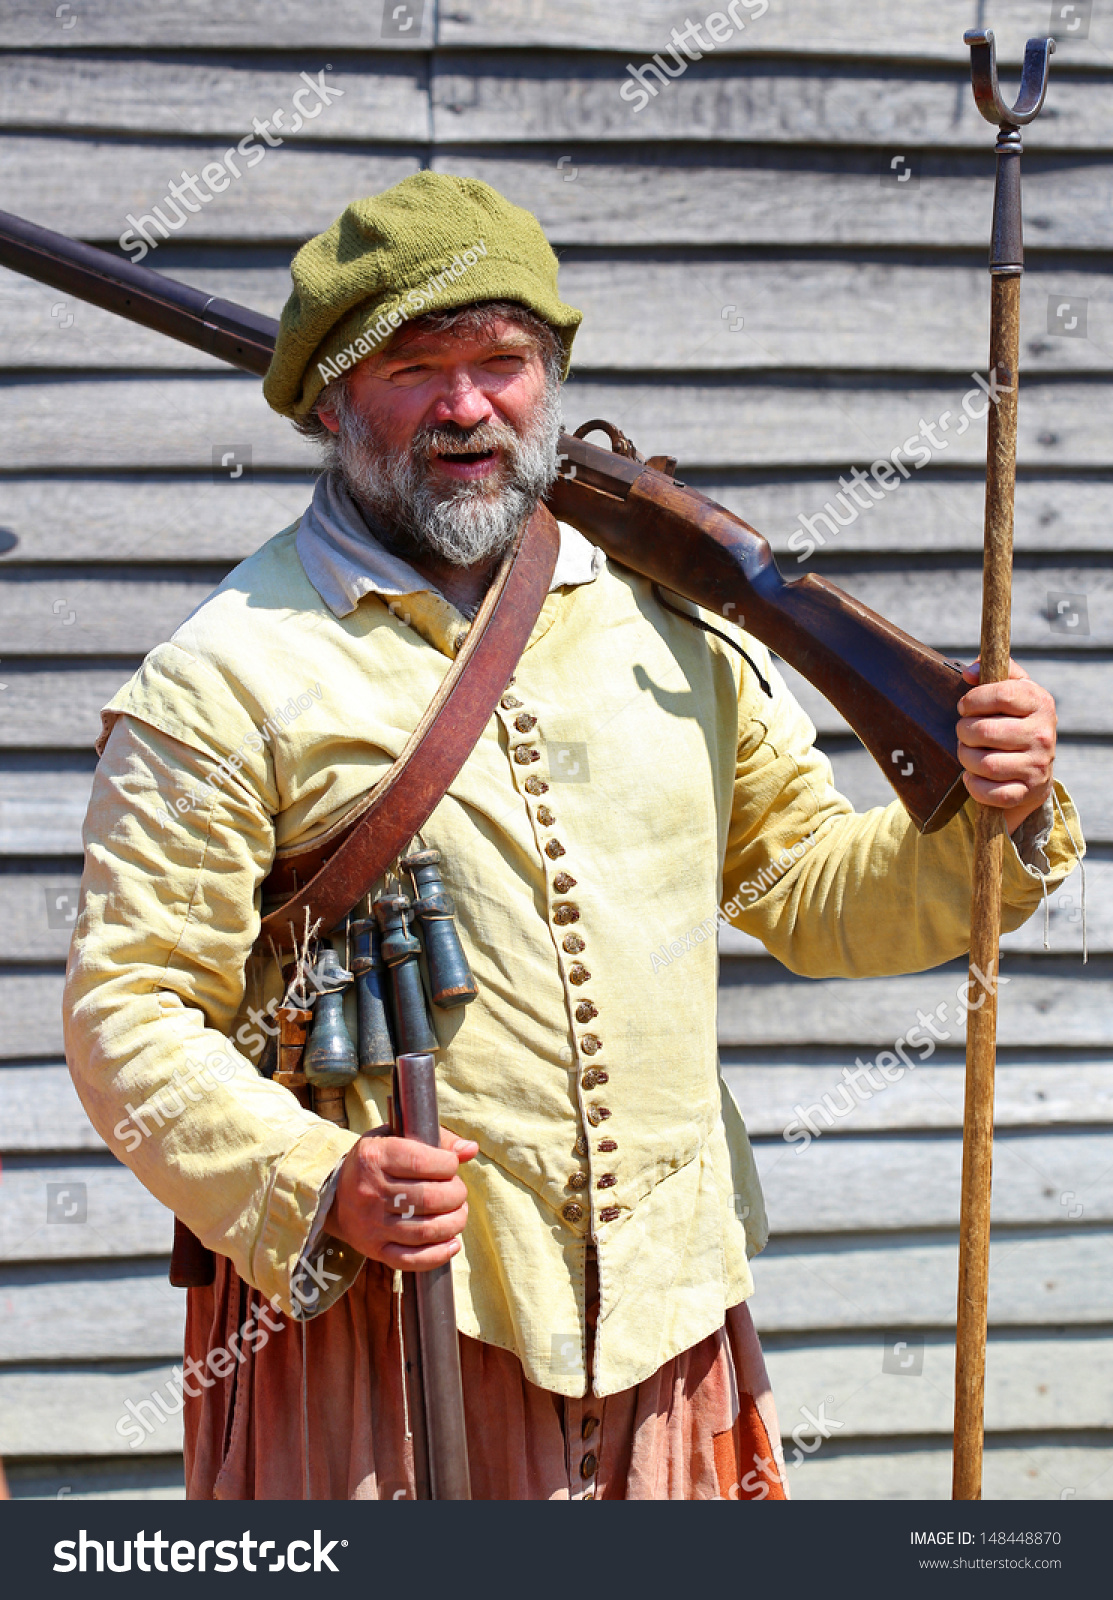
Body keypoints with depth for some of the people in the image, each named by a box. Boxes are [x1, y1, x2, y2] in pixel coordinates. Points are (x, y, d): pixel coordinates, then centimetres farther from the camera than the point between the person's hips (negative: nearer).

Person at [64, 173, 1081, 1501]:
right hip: (372, 1320, -4)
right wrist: (314, 1185, -22)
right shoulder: (226, 677, -6)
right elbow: (128, 1011, -7)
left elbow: (812, 891, 17)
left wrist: (991, 816, -2)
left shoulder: (665, 618, 10)